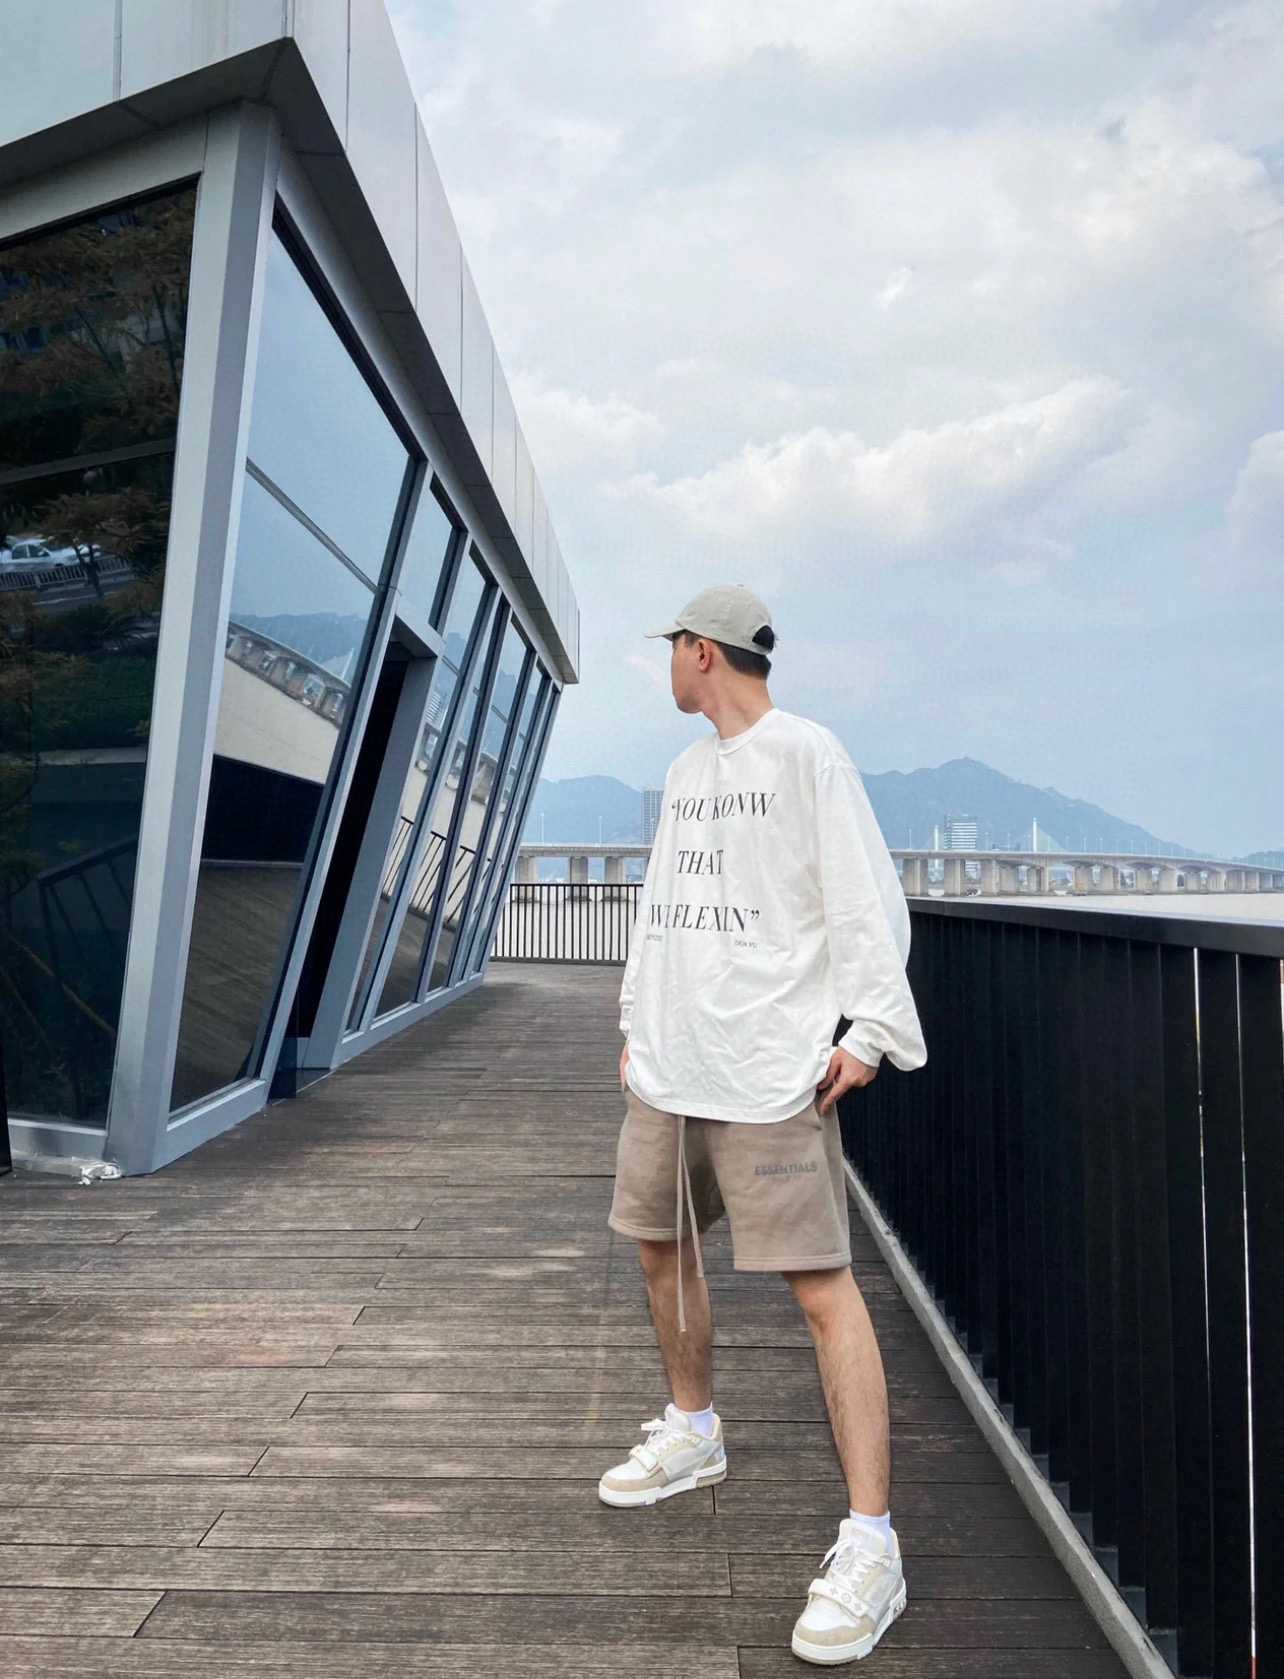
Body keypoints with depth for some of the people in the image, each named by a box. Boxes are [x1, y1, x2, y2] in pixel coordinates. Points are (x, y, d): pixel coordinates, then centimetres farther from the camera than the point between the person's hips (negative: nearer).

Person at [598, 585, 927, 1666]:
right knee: (661, 1245, 18)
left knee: (822, 1284, -9)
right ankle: (694, 1433, 40)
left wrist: (871, 1028, -18)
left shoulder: (806, 754, -7)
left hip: (770, 1074, -8)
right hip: (669, 1068, 9)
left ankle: (871, 1544, -2)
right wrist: (638, 1020, 22)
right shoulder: (684, 773, 17)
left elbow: (867, 898, -11)